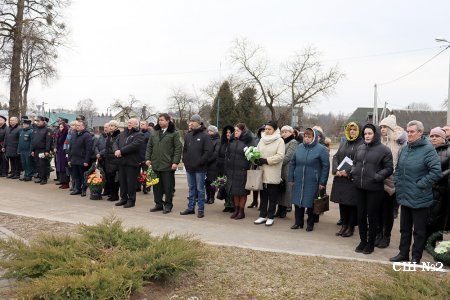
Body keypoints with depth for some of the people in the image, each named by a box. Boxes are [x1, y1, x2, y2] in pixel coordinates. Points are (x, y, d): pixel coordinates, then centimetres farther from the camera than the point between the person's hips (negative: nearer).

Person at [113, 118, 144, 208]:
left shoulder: (139, 135, -5)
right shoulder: (122, 133, 17)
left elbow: (133, 146, -19)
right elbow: (115, 143, 10)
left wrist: (121, 151, -19)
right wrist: (116, 151, -12)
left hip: (132, 162, -7)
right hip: (121, 161, 7)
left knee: (131, 182, -2)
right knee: (122, 181, 13)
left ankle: (131, 200, 9)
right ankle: (123, 198, 25)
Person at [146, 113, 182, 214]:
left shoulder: (174, 133, -3)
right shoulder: (154, 133, 12)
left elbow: (178, 148, -7)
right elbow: (149, 146, 15)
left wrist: (175, 162, -13)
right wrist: (147, 158, 5)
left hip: (168, 165, -5)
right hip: (155, 164, 5)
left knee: (168, 186, 2)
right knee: (157, 186, 11)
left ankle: (168, 205, 13)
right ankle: (158, 204, 22)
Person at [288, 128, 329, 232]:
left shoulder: (321, 149, -6)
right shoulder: (299, 147, 6)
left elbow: (326, 166, -7)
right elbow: (292, 163, 11)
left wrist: (322, 182, -10)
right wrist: (290, 178, 7)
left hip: (312, 182, -4)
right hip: (298, 181, 4)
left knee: (310, 203, 5)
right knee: (298, 201, 9)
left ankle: (310, 224, 21)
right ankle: (298, 222, 23)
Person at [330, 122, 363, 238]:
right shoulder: (343, 144, 17)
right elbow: (335, 157, 11)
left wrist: (348, 171, -19)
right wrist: (336, 170, -5)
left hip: (353, 179, -6)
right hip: (340, 178, 6)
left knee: (352, 203, 1)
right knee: (342, 202, 10)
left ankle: (351, 227, 12)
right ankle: (344, 225, 21)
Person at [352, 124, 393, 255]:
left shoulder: (384, 150, -7)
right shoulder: (360, 148, 8)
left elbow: (389, 168, -6)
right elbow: (355, 163, 20)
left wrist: (378, 177, -17)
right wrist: (354, 172, 3)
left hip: (374, 189, -5)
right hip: (360, 187, 5)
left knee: (372, 216, 6)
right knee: (361, 215, 12)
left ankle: (371, 243, 20)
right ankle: (363, 241, 27)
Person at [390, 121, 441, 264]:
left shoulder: (428, 150, -14)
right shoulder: (405, 149, 9)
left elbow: (436, 172, -20)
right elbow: (398, 168, 19)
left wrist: (421, 185, -17)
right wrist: (398, 184, 8)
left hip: (419, 199, -7)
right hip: (405, 197, 7)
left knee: (419, 230, 8)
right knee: (404, 228, 18)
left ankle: (416, 257, 20)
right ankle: (403, 253, 31)